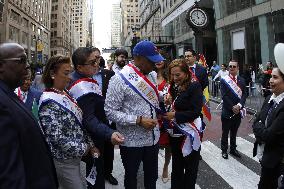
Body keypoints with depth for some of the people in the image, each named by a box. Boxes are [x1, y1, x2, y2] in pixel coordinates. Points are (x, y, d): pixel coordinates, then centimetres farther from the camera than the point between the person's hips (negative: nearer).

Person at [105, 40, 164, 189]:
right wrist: (138, 120, -23)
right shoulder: (119, 79, -17)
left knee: (152, 176, 23)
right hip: (131, 141, -5)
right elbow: (110, 111, -19)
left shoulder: (153, 75, 3)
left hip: (153, 137, 6)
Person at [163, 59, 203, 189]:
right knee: (176, 166, 20)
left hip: (190, 134, -6)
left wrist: (175, 115, -21)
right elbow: (174, 108, 10)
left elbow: (196, 112, -18)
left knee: (190, 167, 10)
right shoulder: (175, 87, 6)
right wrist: (168, 102, -10)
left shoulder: (194, 87, -13)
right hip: (175, 133, 7)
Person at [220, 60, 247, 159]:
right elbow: (224, 96, -11)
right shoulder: (224, 80, -6)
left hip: (238, 111, 4)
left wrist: (239, 105, -15)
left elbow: (244, 95, 1)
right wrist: (232, 107, -15)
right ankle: (224, 150, 23)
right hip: (227, 111, -3)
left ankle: (233, 149, 32)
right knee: (225, 132, 9)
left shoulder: (242, 80, 6)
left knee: (234, 132, 17)